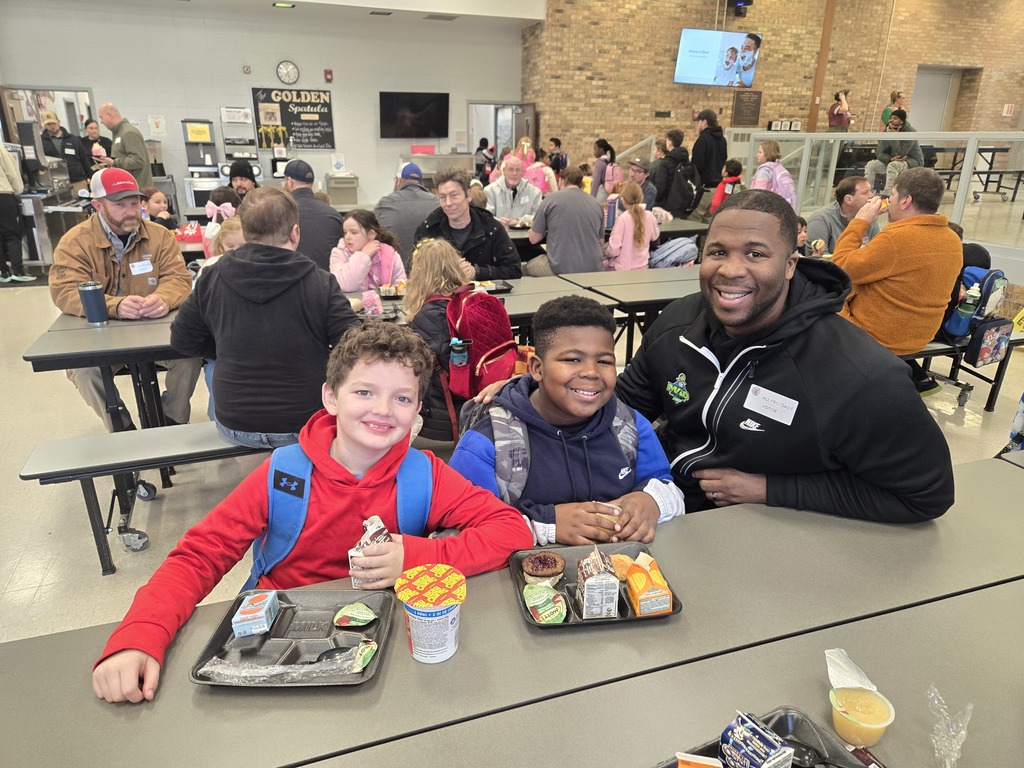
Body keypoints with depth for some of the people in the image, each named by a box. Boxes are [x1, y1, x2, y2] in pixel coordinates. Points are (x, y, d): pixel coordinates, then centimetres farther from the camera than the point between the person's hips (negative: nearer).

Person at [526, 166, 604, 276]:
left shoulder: (551, 199, -3)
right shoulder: (597, 204, 7)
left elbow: (533, 239, 2)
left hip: (560, 269, -4)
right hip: (592, 269, 4)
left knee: (527, 267, 25)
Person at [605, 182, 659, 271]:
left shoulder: (622, 219, -21)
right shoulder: (649, 216, -6)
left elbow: (613, 250, -21)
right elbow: (654, 237, 14)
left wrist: (609, 253, 0)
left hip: (623, 268, -6)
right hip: (643, 267, 6)